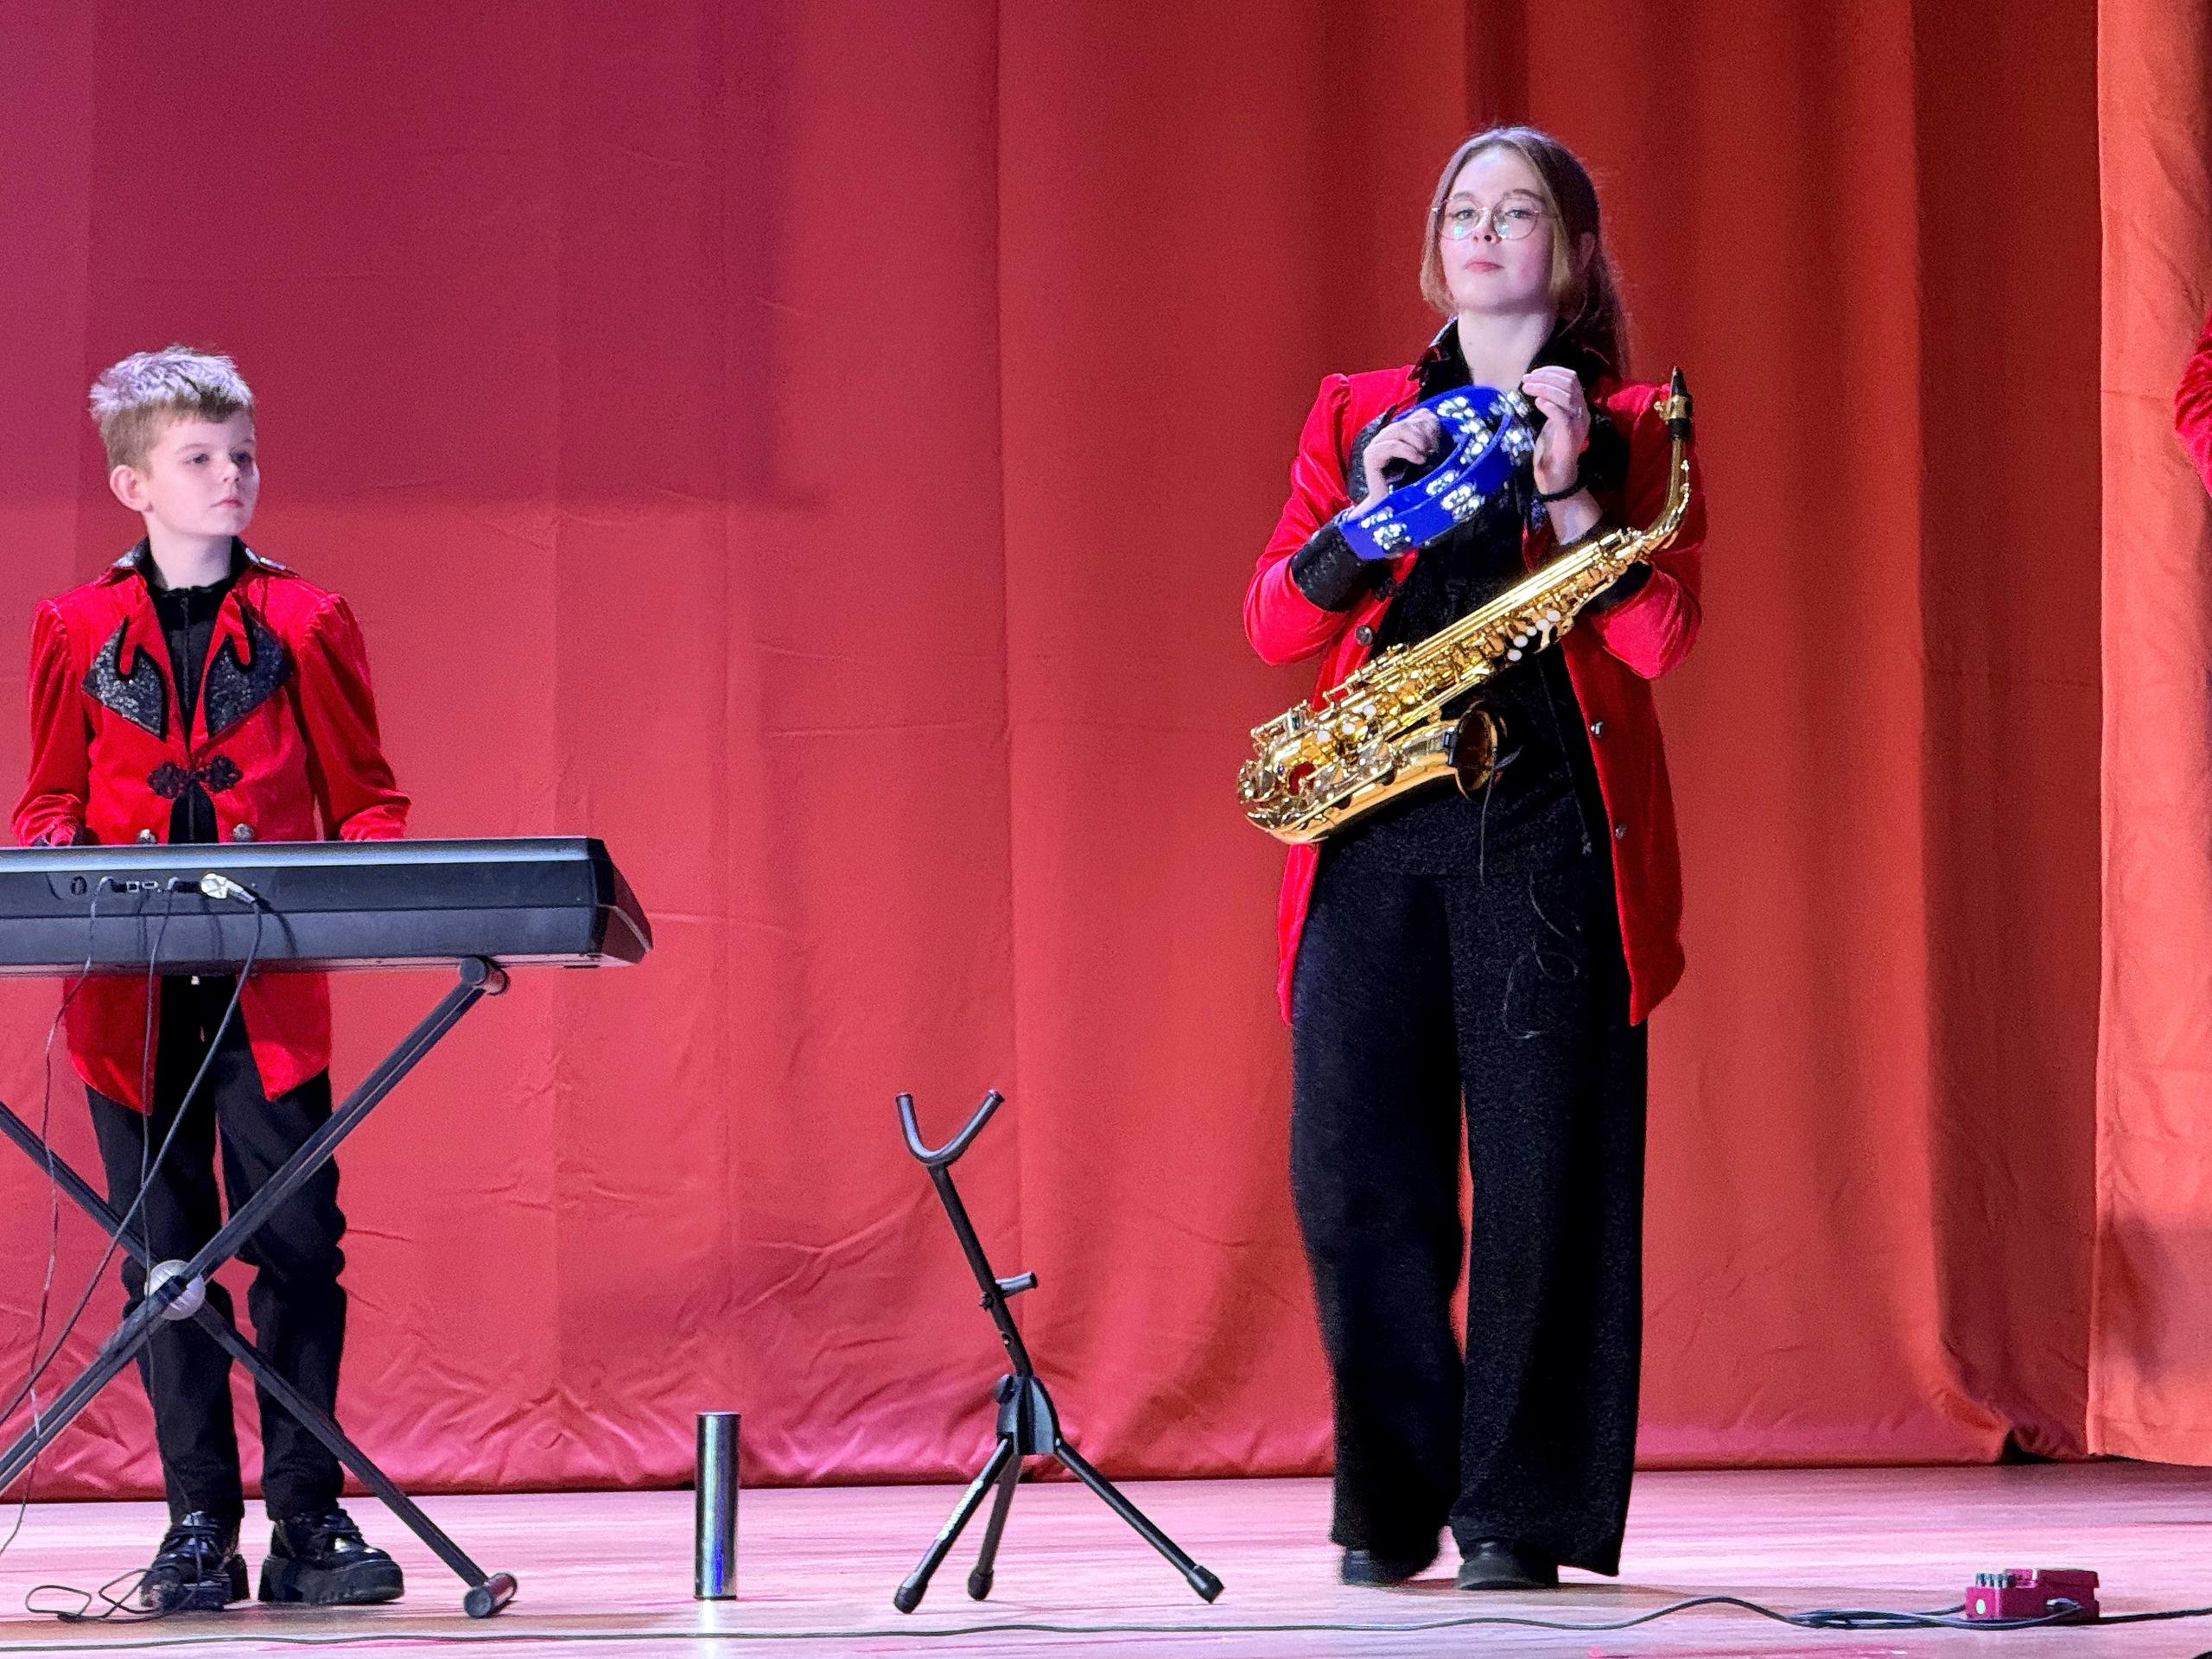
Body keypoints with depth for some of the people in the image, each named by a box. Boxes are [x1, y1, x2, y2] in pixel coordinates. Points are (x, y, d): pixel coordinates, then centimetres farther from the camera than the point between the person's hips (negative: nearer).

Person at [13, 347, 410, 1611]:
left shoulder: (305, 624, 8)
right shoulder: (76, 631, 10)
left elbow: (364, 797, 11)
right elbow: (52, 801, 13)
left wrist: (368, 871, -10)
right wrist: (52, 864, -8)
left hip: (271, 993, -1)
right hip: (130, 993, 1)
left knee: (298, 1245, -4)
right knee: (164, 1258, 3)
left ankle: (309, 1522, 2)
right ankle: (199, 1529, 8)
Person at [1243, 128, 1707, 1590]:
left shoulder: (1629, 428, 10)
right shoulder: (1358, 417, 17)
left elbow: (1658, 636, -3)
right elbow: (1276, 621, 7)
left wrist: (1566, 489, -13)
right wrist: (1372, 508, -8)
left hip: (1551, 831, -2)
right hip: (1375, 837, 2)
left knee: (1540, 1170, -5)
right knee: (1354, 1167, -4)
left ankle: (1518, 1509, 2)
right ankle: (1391, 1498, 8)